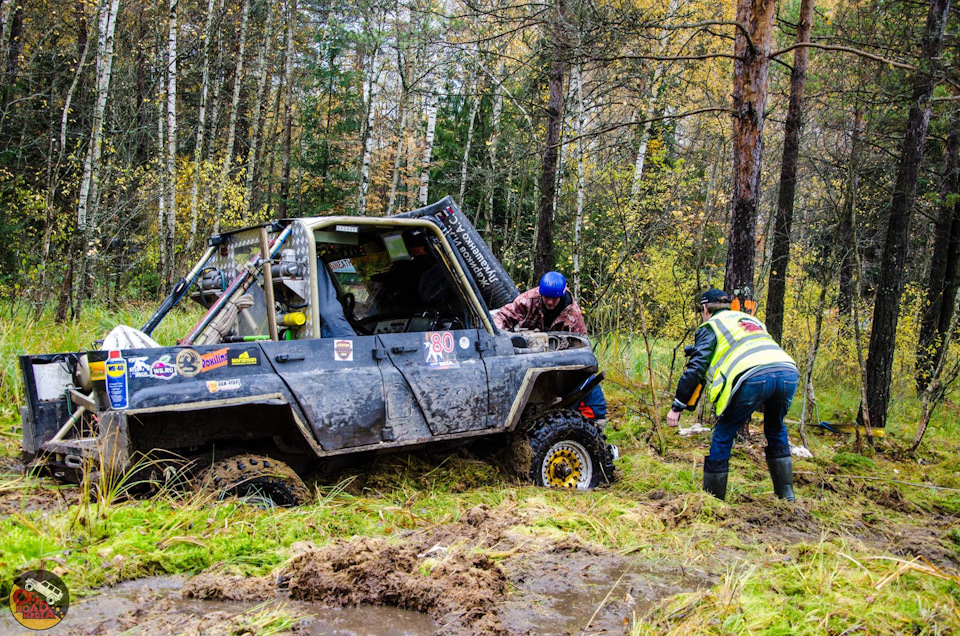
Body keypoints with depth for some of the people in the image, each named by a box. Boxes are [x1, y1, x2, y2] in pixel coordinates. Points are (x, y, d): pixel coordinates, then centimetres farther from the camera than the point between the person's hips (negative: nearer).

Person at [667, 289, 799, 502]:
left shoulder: (711, 326, 18)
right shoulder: (750, 319, 37)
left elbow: (696, 368, 8)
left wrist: (677, 406, 10)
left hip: (753, 378, -6)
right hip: (788, 372, 6)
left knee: (724, 434, 11)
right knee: (776, 430, 29)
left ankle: (713, 498, 15)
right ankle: (786, 494, 28)